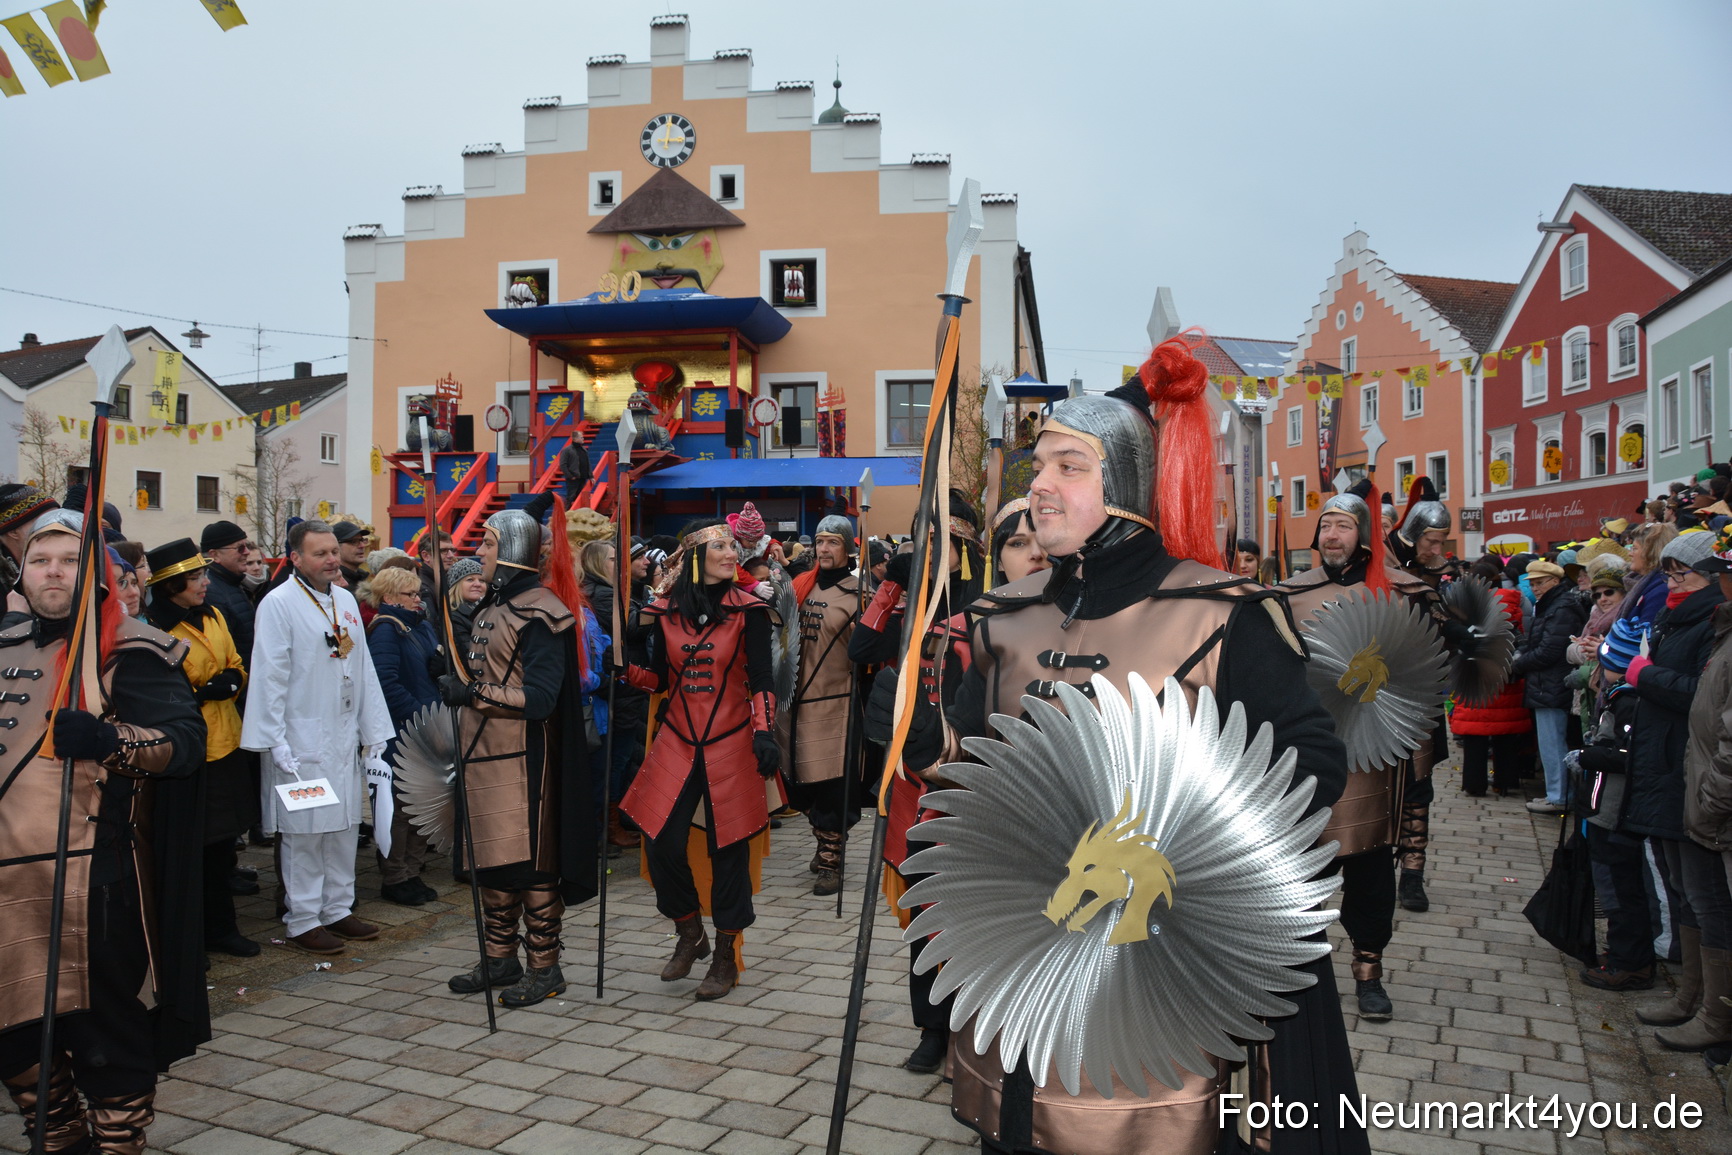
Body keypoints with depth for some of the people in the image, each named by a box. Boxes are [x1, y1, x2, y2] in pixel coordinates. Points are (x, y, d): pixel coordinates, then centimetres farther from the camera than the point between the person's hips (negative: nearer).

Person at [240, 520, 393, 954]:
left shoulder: (346, 600, 11)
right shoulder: (278, 604, -10)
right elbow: (269, 677, -12)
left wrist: (374, 733, 13)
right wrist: (276, 743, -15)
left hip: (344, 738, 7)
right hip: (301, 739, -7)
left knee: (344, 825, 12)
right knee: (303, 832, 0)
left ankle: (338, 910, 23)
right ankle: (303, 920, 11)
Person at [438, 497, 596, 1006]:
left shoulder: (538, 614, -14)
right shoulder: (491, 608, 15)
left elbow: (540, 698, -21)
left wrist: (472, 692, -24)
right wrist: (454, 682, 10)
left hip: (522, 757, -9)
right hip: (484, 753, 9)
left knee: (531, 862, -2)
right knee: (492, 859, 15)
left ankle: (544, 967, 9)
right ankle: (501, 958, 27)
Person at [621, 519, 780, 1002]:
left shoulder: (749, 611, -3)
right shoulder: (666, 612, 4)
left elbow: (761, 681, -5)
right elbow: (660, 678, 10)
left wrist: (764, 733, -16)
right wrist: (625, 668, -7)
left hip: (730, 744, -2)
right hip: (677, 743, 3)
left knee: (728, 848, 2)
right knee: (663, 845, -2)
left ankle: (726, 954, 18)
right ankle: (690, 934, 25)